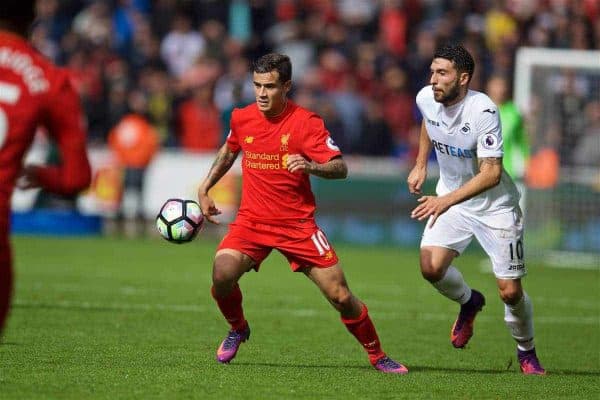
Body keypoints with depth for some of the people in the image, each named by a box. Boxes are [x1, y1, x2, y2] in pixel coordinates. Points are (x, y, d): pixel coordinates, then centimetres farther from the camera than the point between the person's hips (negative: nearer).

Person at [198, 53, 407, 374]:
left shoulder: (306, 122, -11)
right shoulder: (241, 118, 2)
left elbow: (341, 168, -14)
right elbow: (229, 151, 24)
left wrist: (309, 166, -33)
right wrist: (204, 189, 20)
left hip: (298, 224, -2)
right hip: (252, 221, 2)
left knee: (341, 296, -6)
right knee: (222, 275, -24)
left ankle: (376, 355, 17)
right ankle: (237, 329, 8)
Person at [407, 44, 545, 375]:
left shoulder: (483, 111, -28)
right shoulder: (426, 98, -9)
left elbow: (491, 174, -33)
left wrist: (447, 200, -43)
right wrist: (420, 165, 15)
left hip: (495, 205, -5)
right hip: (449, 201, 5)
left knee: (510, 292, -5)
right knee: (431, 267, -19)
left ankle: (527, 352, 24)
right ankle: (468, 302, 15)